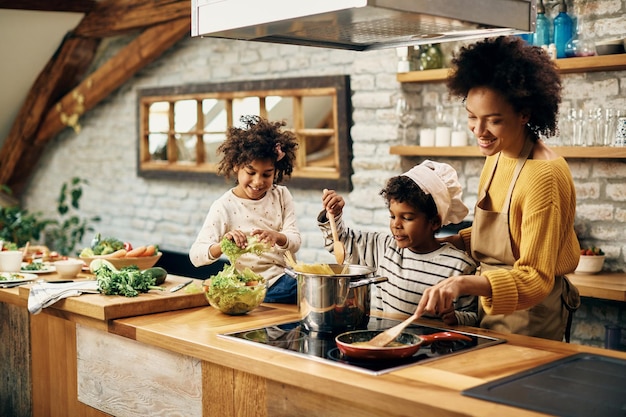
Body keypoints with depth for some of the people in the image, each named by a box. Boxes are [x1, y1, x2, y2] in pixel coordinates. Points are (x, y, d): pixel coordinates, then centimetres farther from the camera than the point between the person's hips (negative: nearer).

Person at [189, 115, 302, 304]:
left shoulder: (281, 196, 6)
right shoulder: (224, 207, -5)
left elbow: (295, 241, -3)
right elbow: (196, 256, -14)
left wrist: (277, 237, -27)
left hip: (286, 277, 5)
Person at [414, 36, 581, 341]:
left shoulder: (544, 175, -24)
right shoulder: (497, 156, 2)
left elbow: (536, 280, -26)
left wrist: (466, 283, -39)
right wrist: (449, 241, -2)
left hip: (530, 319, -8)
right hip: (492, 309, 8)